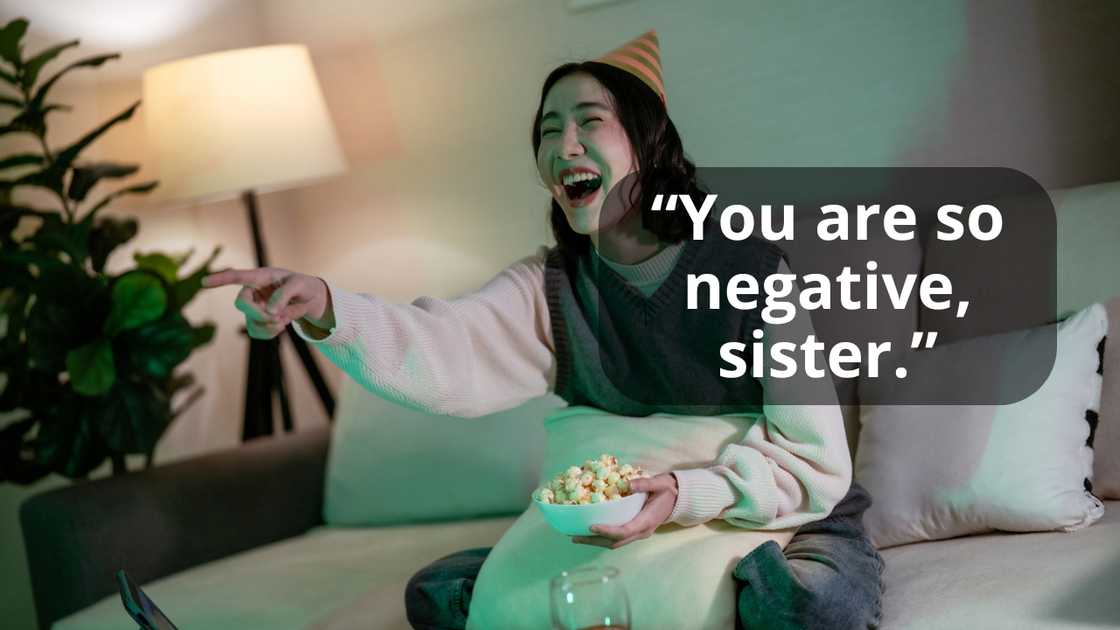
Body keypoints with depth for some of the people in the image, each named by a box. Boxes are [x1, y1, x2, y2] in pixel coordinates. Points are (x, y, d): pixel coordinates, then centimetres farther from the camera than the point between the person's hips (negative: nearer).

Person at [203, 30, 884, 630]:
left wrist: (686, 495, -35)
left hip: (789, 528, -4)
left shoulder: (750, 266, -15)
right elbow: (447, 353, -24)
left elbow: (815, 464, -18)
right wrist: (326, 312, -43)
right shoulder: (551, 285, -2)